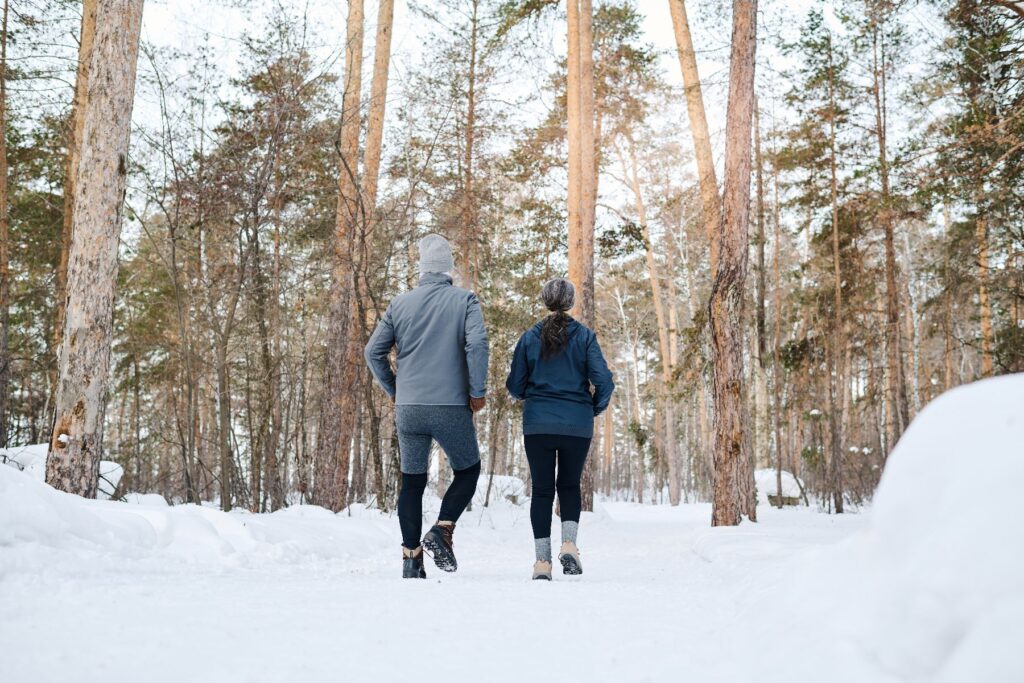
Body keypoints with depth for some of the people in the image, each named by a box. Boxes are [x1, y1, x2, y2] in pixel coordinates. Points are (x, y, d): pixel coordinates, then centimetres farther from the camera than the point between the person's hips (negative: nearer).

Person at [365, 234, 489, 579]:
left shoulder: (400, 303, 8)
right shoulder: (465, 300, -2)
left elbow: (373, 351, 8)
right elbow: (476, 344, -15)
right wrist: (477, 392, -7)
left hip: (408, 408, 3)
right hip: (451, 408, -3)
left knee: (412, 481, 13)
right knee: (468, 471, 16)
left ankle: (411, 558, 11)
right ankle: (442, 529, -5)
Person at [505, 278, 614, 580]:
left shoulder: (530, 337, 1)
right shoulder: (584, 336, -2)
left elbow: (515, 386, 4)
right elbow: (604, 381, -7)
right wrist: (594, 408, 12)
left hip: (537, 425, 0)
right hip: (577, 425, 0)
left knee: (542, 490, 8)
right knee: (569, 485, 17)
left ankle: (542, 560, 3)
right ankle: (569, 544, -4)